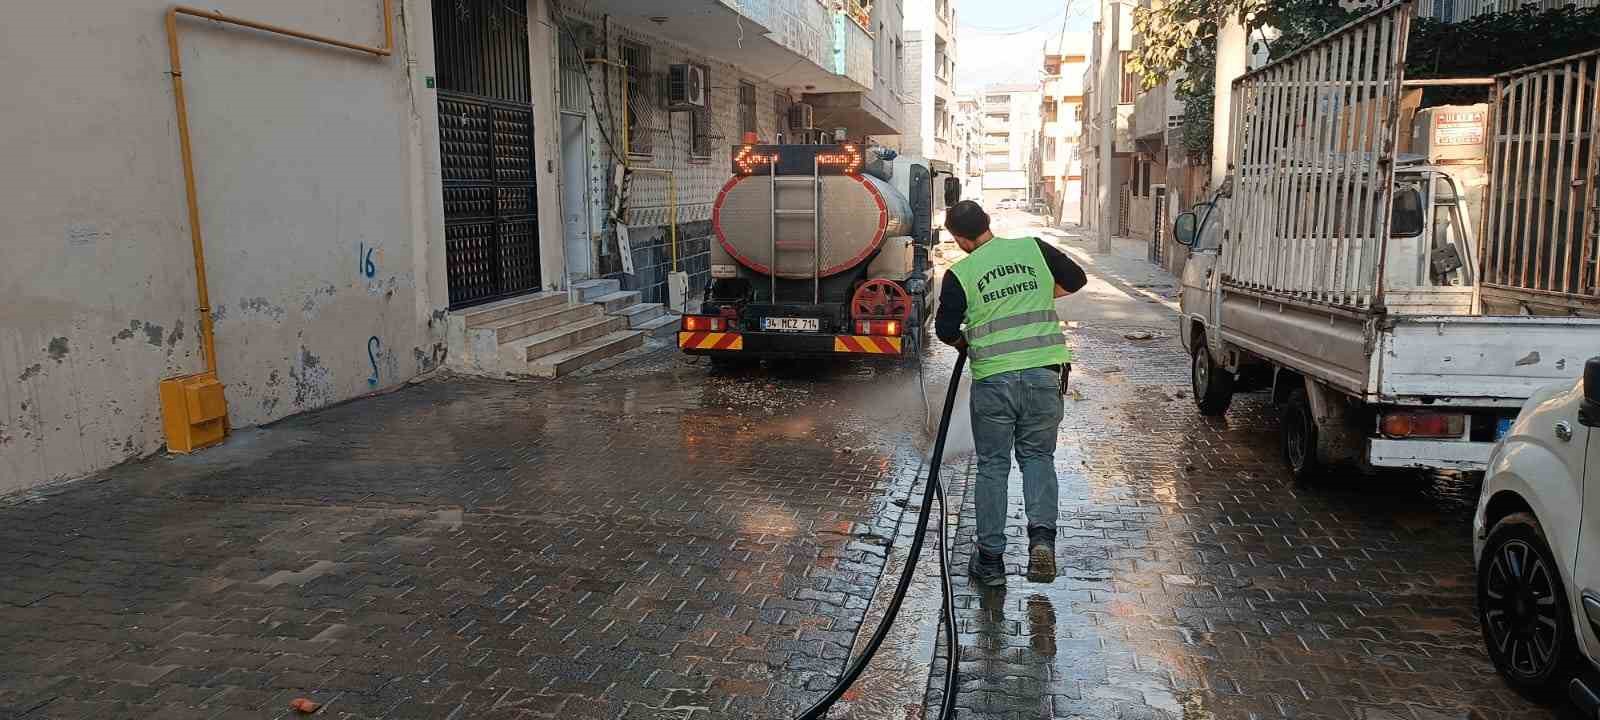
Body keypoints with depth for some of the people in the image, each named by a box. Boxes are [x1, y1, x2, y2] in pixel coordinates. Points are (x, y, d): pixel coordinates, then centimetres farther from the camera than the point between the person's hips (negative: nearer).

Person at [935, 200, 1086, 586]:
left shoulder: (959, 275, -4)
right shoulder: (1033, 248, 4)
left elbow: (945, 330, 2)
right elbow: (1076, 279, 13)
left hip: (992, 380, -2)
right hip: (1044, 373, 2)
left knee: (992, 466, 9)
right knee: (1038, 456, 17)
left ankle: (990, 559, 12)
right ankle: (1042, 535, -4)